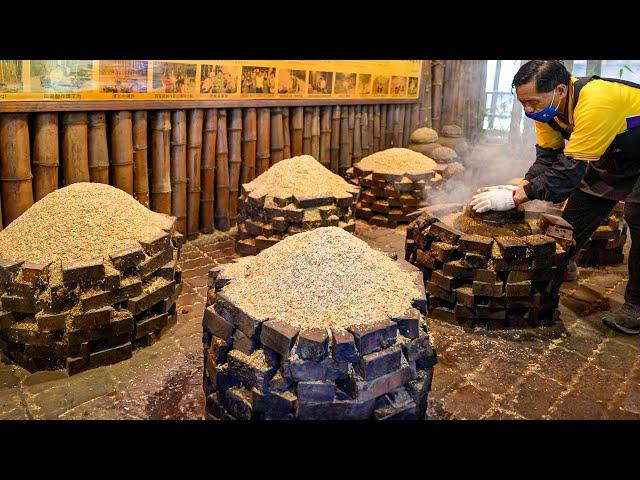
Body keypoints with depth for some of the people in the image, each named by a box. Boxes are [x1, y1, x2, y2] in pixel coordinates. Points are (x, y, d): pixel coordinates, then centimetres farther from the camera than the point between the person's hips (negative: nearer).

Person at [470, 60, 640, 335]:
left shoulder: (596, 101, -41)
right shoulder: (549, 106, -15)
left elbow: (571, 168, -42)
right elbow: (547, 157, -12)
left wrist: (515, 198, -43)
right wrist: (521, 187, -28)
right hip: (612, 157, 8)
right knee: (578, 210, 7)